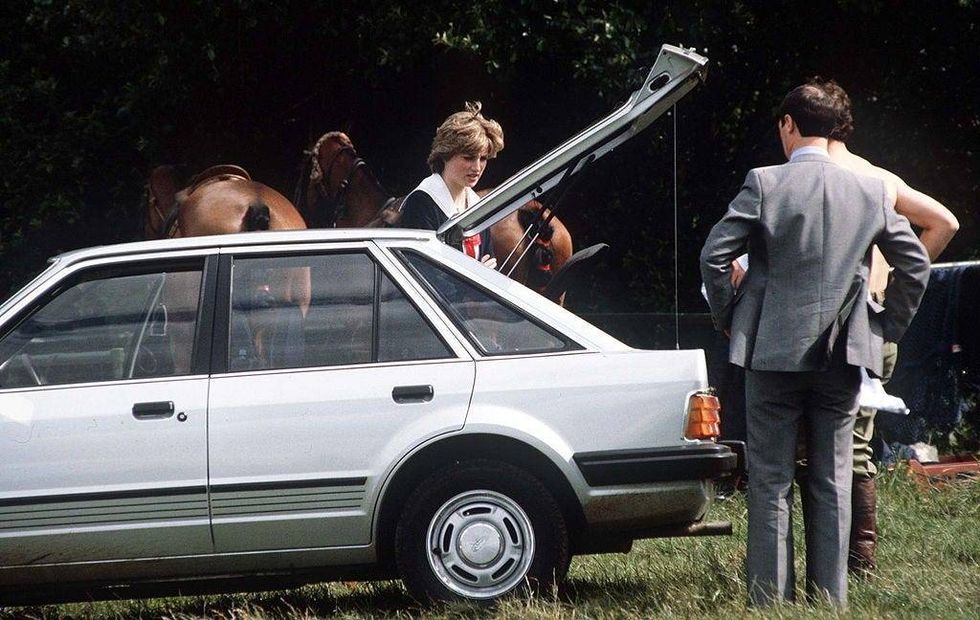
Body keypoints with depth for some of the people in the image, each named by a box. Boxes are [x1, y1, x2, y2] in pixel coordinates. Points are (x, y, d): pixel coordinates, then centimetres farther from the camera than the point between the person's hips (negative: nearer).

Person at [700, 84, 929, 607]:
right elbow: (915, 265, 6)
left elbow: (714, 255, -9)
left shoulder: (763, 184, -7)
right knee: (832, 483, 9)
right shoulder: (872, 191, 3)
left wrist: (728, 318, 5)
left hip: (773, 352, -3)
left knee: (771, 484, 3)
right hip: (843, 357, 3)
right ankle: (830, 599, 10)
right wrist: (888, 325, 16)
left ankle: (770, 599, 1)